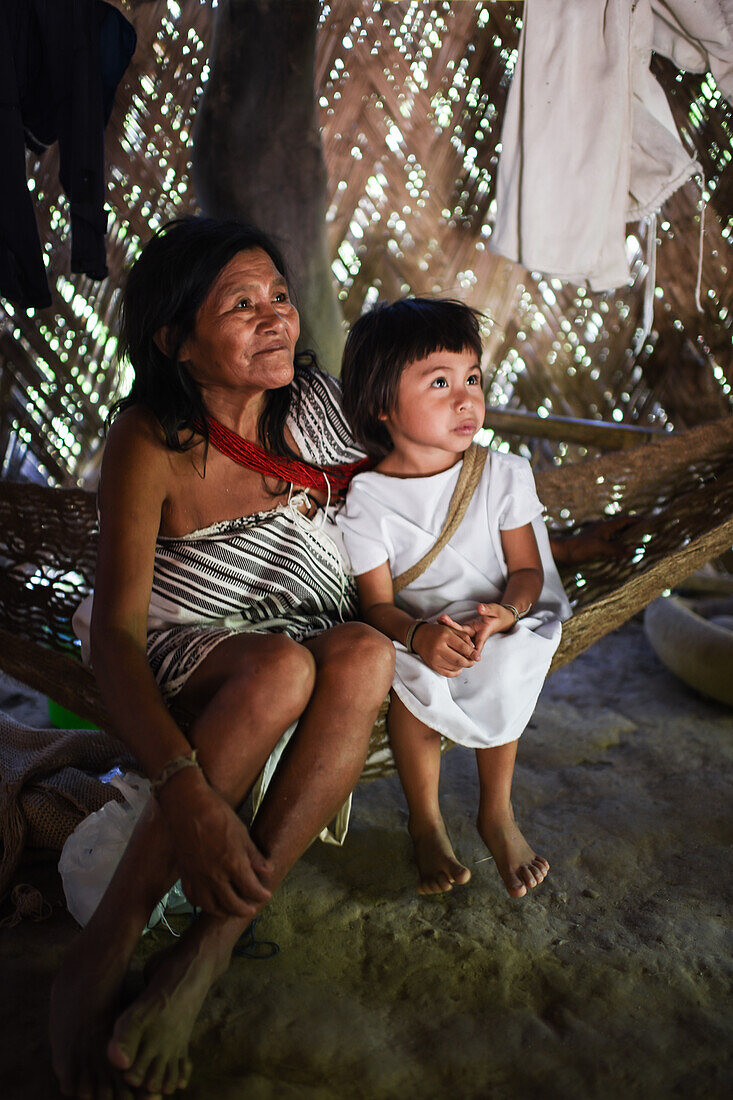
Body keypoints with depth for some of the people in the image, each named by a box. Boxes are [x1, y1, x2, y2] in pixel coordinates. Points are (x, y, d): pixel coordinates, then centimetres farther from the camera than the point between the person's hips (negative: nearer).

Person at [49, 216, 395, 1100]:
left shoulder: (312, 399, -5)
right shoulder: (150, 440, -17)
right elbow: (115, 630, -26)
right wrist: (186, 793, -42)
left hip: (316, 634, 4)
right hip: (186, 650, -3)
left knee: (365, 656, -32)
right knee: (281, 668, -38)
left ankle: (208, 946, -31)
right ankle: (101, 956, -29)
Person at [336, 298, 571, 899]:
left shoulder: (504, 474, -5)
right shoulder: (367, 499, -10)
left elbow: (526, 568, -1)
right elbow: (377, 603, -9)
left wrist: (504, 612, -24)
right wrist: (419, 635, -32)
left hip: (497, 624, 1)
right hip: (412, 631, -1)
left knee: (501, 671, -30)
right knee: (417, 680, -31)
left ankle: (497, 813, -2)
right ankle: (426, 821, -4)